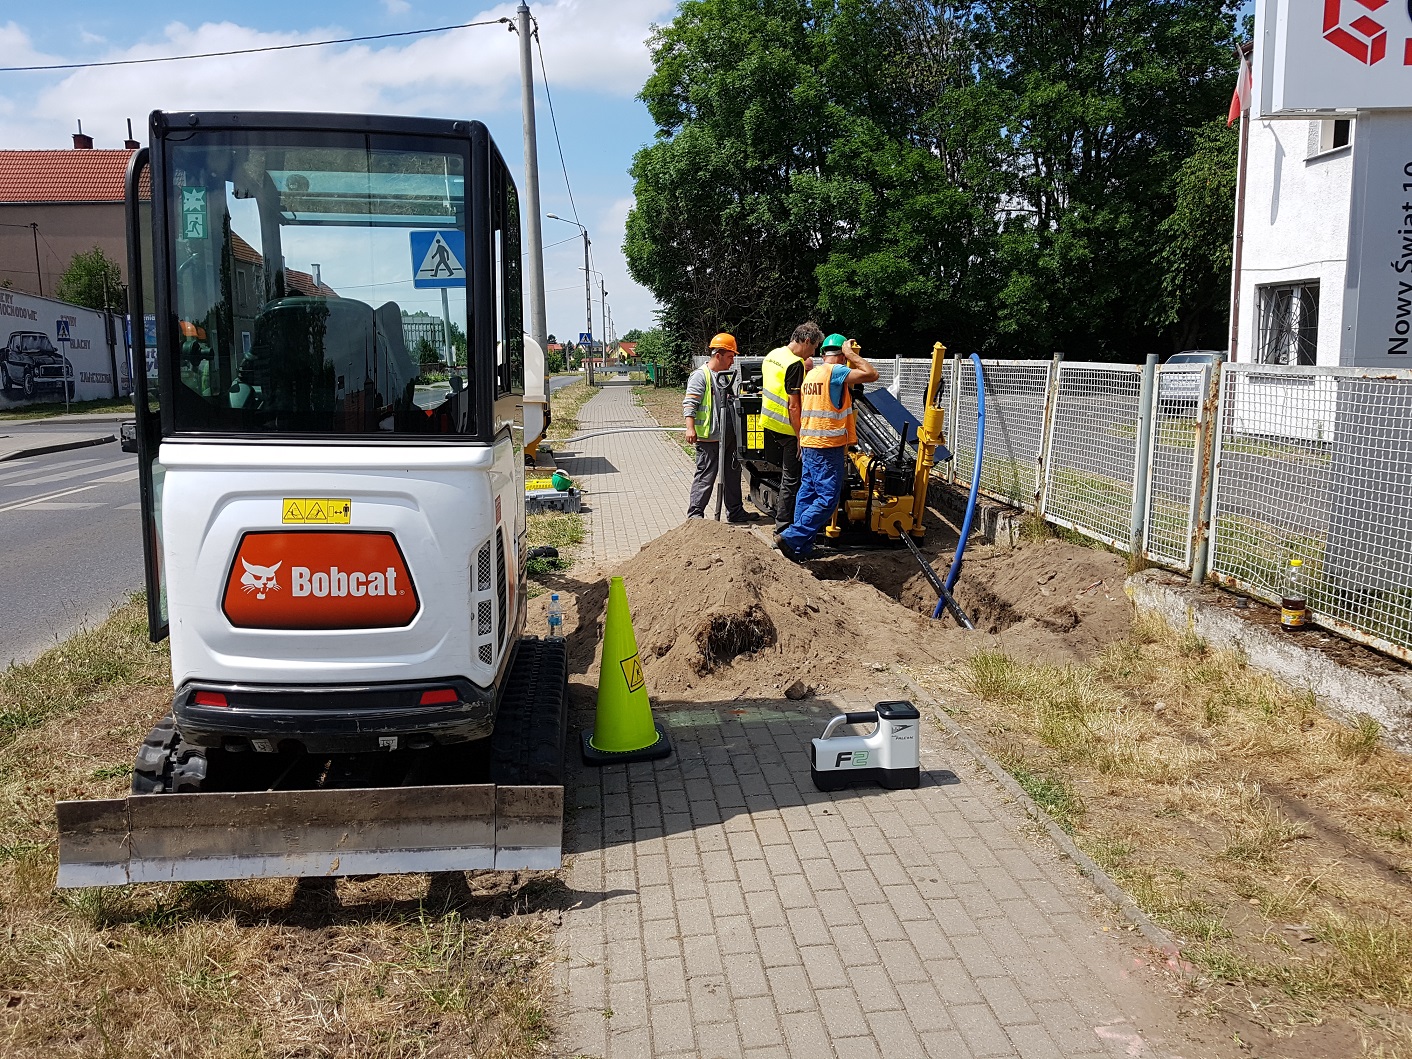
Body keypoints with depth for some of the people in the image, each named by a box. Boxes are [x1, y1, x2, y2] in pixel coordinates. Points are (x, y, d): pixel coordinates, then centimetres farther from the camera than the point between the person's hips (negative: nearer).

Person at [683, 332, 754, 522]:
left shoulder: (728, 376, 18)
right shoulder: (700, 376, -10)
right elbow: (689, 403, -16)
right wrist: (691, 428, -23)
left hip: (729, 436, 9)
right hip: (709, 437, -9)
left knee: (732, 473, 14)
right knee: (705, 476, -6)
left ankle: (735, 512, 25)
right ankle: (695, 514, 1)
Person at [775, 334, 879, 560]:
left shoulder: (812, 373, 14)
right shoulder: (836, 371, -12)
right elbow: (872, 375, -19)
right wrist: (852, 355, -7)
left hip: (809, 443, 9)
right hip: (829, 446, -9)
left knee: (808, 492, 11)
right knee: (828, 499, -6)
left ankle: (801, 548, 13)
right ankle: (791, 538, -12)